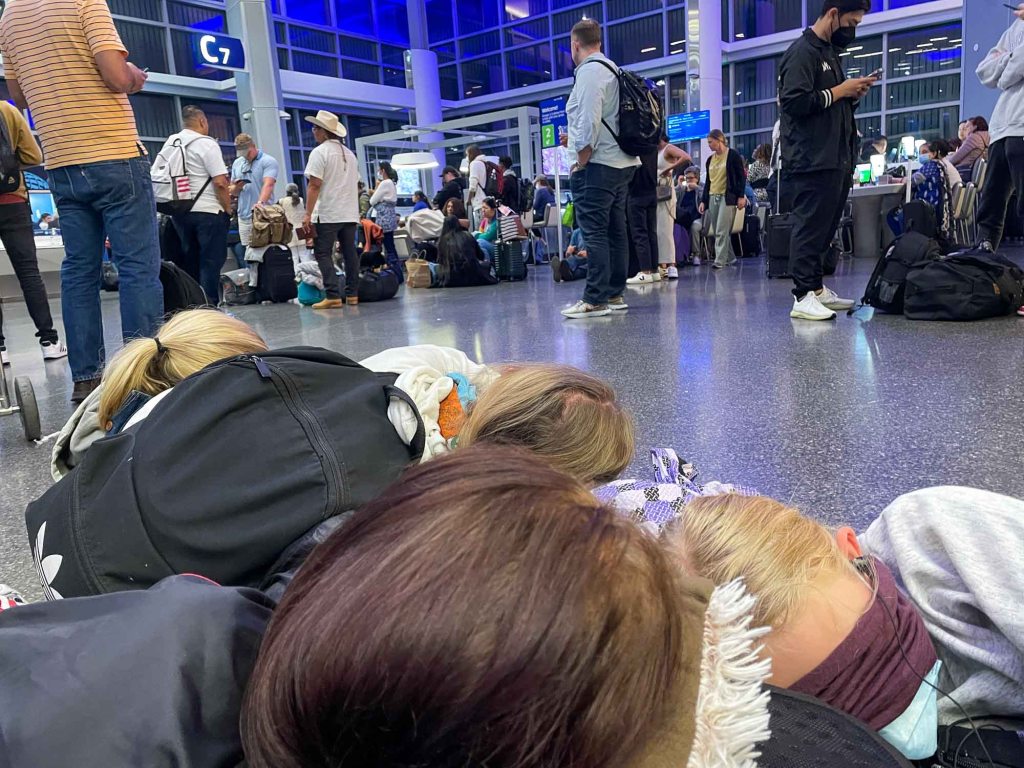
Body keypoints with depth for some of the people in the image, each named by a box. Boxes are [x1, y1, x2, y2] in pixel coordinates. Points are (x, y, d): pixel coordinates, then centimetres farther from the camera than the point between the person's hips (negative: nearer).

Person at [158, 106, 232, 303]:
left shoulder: (169, 143, 11)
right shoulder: (206, 144, -10)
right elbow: (220, 182, -16)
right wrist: (228, 208, -5)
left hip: (179, 212, 7)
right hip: (208, 212, -7)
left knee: (189, 263, 13)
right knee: (211, 263, -3)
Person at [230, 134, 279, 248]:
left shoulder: (268, 161, -2)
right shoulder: (237, 163, 16)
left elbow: (268, 185, -18)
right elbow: (233, 192, 21)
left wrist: (260, 203, -36)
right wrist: (237, 187, -4)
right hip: (243, 217, 5)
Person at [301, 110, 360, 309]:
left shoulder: (319, 152, -6)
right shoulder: (349, 154, 15)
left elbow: (315, 185, -13)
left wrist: (308, 214, -13)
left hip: (327, 214, -7)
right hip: (350, 213, 7)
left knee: (323, 254, -4)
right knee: (350, 252, 8)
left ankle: (333, 296, -11)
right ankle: (352, 294, 10)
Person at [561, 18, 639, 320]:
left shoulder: (589, 71, -9)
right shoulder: (612, 69, 20)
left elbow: (589, 120, -18)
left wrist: (580, 162, -13)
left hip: (598, 164, -9)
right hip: (622, 162, 10)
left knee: (595, 232, -10)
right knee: (615, 230, 9)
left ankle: (594, 300, -10)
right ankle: (614, 294, 14)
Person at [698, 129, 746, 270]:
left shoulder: (733, 155, -1)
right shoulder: (710, 160, 17)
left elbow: (741, 176, -3)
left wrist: (741, 196, -10)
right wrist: (703, 201, 14)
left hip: (727, 197, -6)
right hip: (712, 198, 6)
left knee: (722, 232, -13)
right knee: (719, 232, 5)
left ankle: (720, 261, -14)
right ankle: (729, 258, 16)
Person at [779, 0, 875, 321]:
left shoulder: (831, 52, 22)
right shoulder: (802, 51, -7)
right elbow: (794, 102, -19)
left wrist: (852, 96, 8)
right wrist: (839, 91, -11)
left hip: (835, 159, 10)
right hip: (813, 160, -10)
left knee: (825, 228, 10)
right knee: (810, 227, -10)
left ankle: (816, 288, 16)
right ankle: (803, 296, -9)